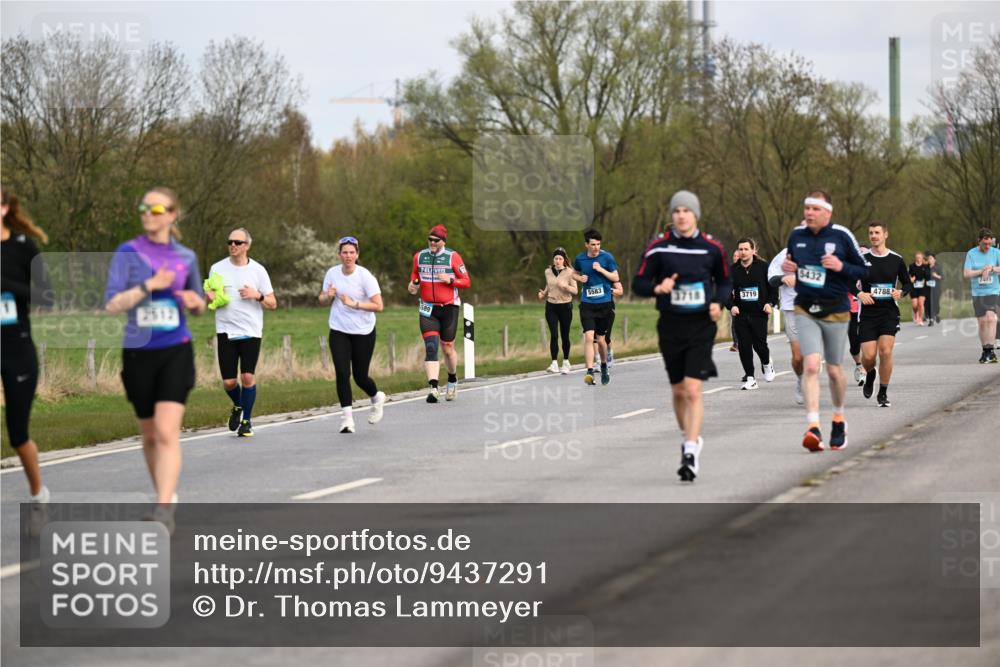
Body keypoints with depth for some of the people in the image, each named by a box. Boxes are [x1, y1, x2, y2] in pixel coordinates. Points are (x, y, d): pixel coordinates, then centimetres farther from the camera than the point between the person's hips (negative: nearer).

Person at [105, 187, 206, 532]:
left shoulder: (186, 257, 5)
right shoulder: (128, 252, -1)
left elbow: (199, 306, 18)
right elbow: (112, 304, -10)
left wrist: (196, 302, -5)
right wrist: (149, 285, -20)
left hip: (176, 352, -1)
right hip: (138, 353, 1)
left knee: (167, 431, -16)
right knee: (149, 434, 14)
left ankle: (165, 509, -22)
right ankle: (165, 492, 35)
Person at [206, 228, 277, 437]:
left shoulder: (257, 270, 2)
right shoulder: (217, 268, 5)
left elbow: (272, 304, 5)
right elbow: (209, 297, 15)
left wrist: (257, 295, -15)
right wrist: (209, 296, -9)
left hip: (251, 332, -1)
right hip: (226, 331, 1)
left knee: (247, 377, -10)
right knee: (229, 382, -2)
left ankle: (247, 420, 8)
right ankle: (238, 406, 31)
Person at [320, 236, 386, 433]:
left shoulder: (365, 276, -13)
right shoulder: (332, 273, 0)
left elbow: (378, 306, -15)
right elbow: (323, 300, 12)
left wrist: (354, 304, -24)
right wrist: (328, 296, -12)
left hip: (363, 332, -3)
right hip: (339, 331, 3)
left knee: (360, 377, 5)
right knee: (342, 373, -11)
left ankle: (377, 398, 37)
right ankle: (347, 417, -6)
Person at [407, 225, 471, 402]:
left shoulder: (452, 257, -6)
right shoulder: (419, 257, 5)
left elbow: (467, 281, -4)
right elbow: (415, 273, 23)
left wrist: (450, 280, -20)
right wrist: (413, 283, 2)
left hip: (449, 307, -2)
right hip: (428, 309, 2)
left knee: (447, 348, 9)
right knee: (430, 347, -14)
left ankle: (452, 380, 37)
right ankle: (434, 388, -22)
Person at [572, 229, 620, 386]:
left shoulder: (607, 257, -4)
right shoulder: (580, 259, 2)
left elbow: (616, 278, -1)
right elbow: (574, 273, 20)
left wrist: (601, 269, -15)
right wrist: (579, 278, -2)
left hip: (605, 302, 0)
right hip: (587, 303, 0)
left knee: (600, 339, 9)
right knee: (589, 336, -16)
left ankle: (604, 367, 35)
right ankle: (590, 371, -21)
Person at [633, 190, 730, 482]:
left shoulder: (712, 248, 0)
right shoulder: (659, 248, -2)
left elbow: (725, 282, 14)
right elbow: (638, 283, 1)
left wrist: (719, 303, -6)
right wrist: (657, 288, -19)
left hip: (701, 326, -2)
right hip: (671, 326, 2)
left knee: (693, 390, -13)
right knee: (678, 390, 12)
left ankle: (690, 453, -15)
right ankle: (691, 438, 35)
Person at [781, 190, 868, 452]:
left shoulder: (841, 236, -7)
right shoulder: (797, 235, 4)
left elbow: (863, 271, -1)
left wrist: (842, 267, -20)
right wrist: (786, 267, -2)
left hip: (835, 312, -2)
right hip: (805, 310, 2)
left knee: (834, 370, 9)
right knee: (810, 366, -16)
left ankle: (839, 419, 35)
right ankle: (813, 427, -23)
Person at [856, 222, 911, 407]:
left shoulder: (896, 260, 3)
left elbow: (908, 283, 12)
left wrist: (901, 292, -9)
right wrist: (859, 293, -14)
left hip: (890, 312, 0)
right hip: (868, 313, 0)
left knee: (886, 351, -13)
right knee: (868, 355, -6)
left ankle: (883, 393, 2)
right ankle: (869, 375, 31)